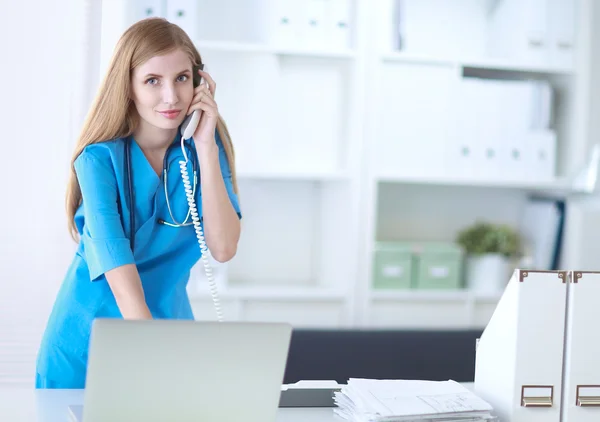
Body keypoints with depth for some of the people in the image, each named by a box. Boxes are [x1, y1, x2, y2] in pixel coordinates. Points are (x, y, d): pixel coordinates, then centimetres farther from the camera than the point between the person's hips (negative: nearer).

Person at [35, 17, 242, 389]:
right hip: (89, 338, -2)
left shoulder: (206, 147, -4)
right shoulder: (100, 158, -14)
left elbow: (224, 248, -15)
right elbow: (117, 267, -25)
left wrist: (205, 145, -18)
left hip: (168, 320, 3)